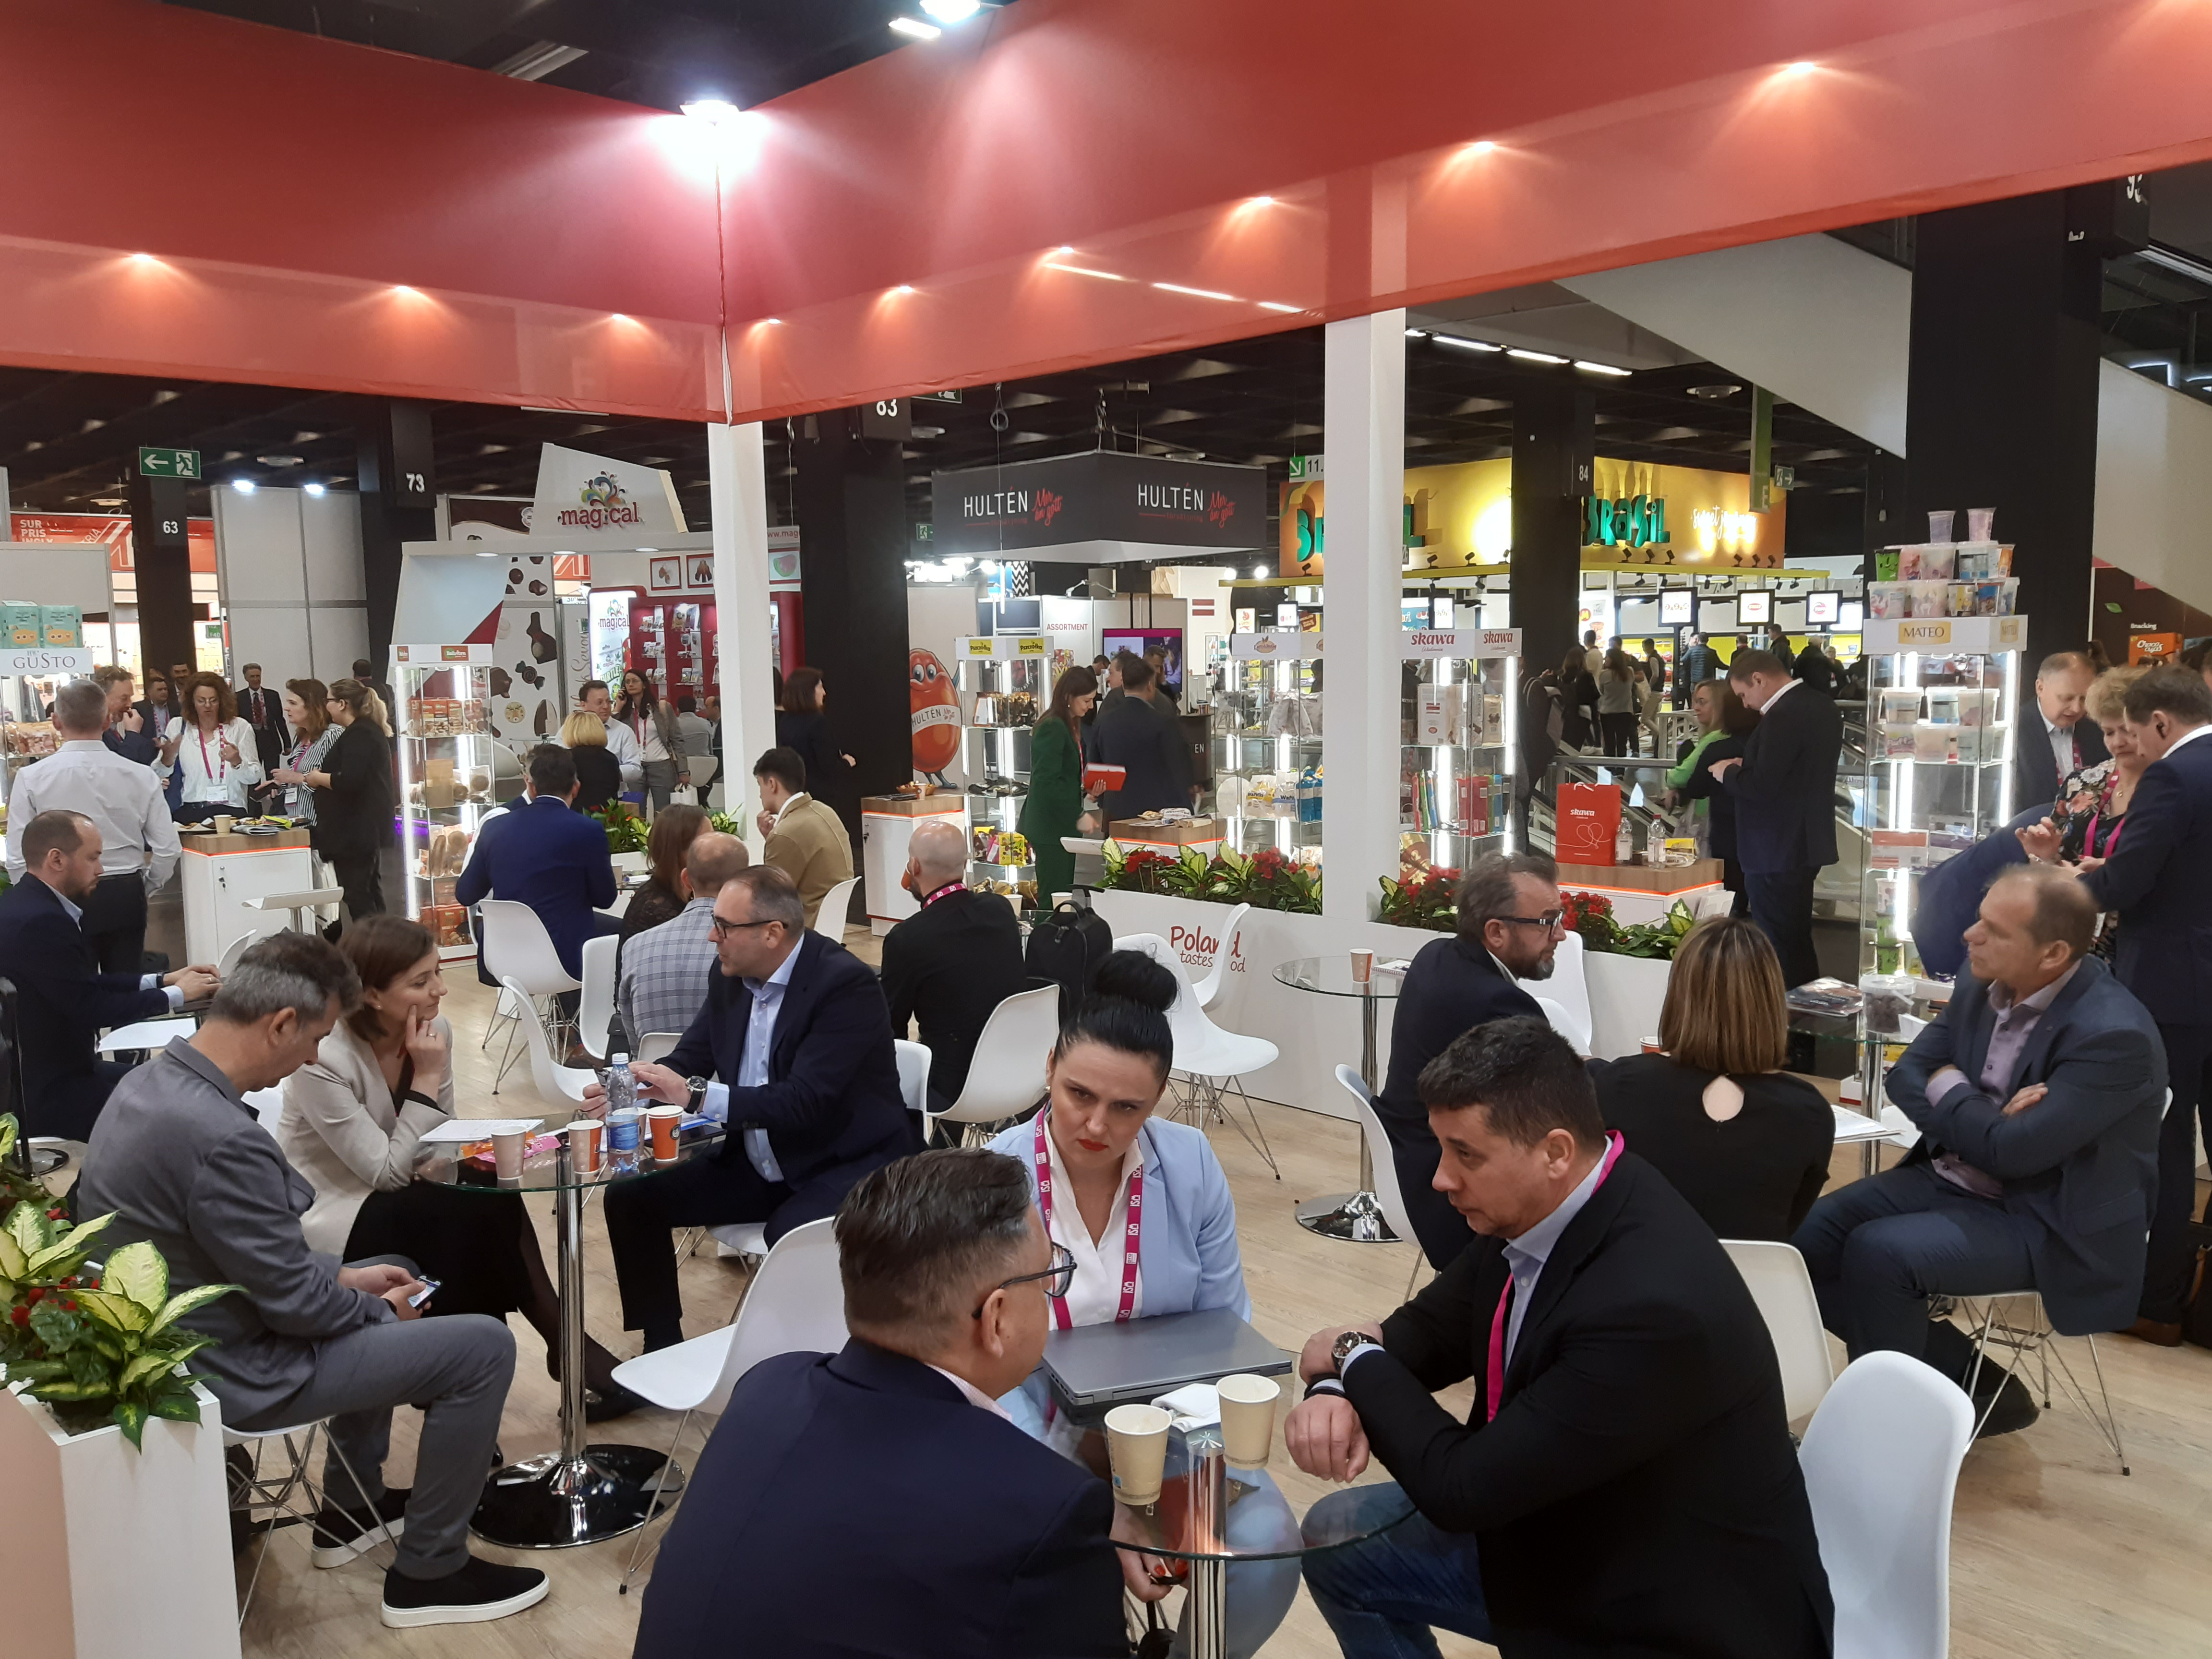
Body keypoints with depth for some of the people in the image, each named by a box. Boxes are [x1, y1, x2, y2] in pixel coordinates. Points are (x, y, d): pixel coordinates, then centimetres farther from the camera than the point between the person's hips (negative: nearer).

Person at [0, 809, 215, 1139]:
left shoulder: (28, 903, 7)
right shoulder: (40, 920, -25)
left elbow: (85, 984, 11)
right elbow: (92, 1008, -21)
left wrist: (162, 980, 6)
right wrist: (176, 994, -10)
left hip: (47, 1071, 10)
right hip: (45, 1096, -10)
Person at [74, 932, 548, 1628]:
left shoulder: (153, 1081, -1)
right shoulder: (221, 1139, -33)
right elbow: (295, 1303, -23)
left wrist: (344, 1276, 10)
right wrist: (380, 1308, -4)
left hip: (173, 1335, 10)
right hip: (234, 1372, -10)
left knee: (383, 1284, 29)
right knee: (485, 1347, -7)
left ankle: (351, 1511, 37)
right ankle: (429, 1571, 9)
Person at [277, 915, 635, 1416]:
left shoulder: (435, 1030, -7)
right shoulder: (322, 1060, -26)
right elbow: (388, 1172, -23)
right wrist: (426, 1078, -26)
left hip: (393, 1202, 6)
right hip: (323, 1218, -6)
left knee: (492, 1198, -22)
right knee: (476, 1215, -25)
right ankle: (558, 1337, -11)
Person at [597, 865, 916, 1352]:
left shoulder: (845, 983, -21)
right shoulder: (732, 979, 2)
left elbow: (804, 1102, -28)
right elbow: (690, 1060, 10)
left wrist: (697, 1094, -32)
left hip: (847, 1163, -8)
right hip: (757, 1165, 8)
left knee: (792, 1233, -37)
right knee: (631, 1197, -1)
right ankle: (661, 1349, 12)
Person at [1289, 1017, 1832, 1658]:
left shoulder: (1654, 1305, -35)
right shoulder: (1526, 1208, -9)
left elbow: (1465, 1488, -28)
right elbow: (1428, 1329, 5)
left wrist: (1354, 1358, -13)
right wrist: (1337, 1391, -16)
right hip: (1566, 1532, 8)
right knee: (1336, 1541, 8)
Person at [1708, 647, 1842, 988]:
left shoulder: (1783, 717, -23)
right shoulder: (1822, 706, 8)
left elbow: (1761, 787, -26)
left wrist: (1727, 773, -8)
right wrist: (1748, 766, 9)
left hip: (1775, 854, -10)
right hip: (1806, 844, 10)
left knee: (1778, 949, -1)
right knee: (1799, 942, 21)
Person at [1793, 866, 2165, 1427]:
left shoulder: (2115, 1035, -24)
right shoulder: (1982, 984, -1)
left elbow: (2013, 1149, -27)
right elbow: (1906, 1076, 3)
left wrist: (1949, 1089, -9)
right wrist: (1979, 1117, -17)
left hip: (2048, 1223, -8)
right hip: (1954, 1178, 8)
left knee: (1878, 1252, -28)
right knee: (1806, 1236, -8)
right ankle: (1967, 1376, 5)